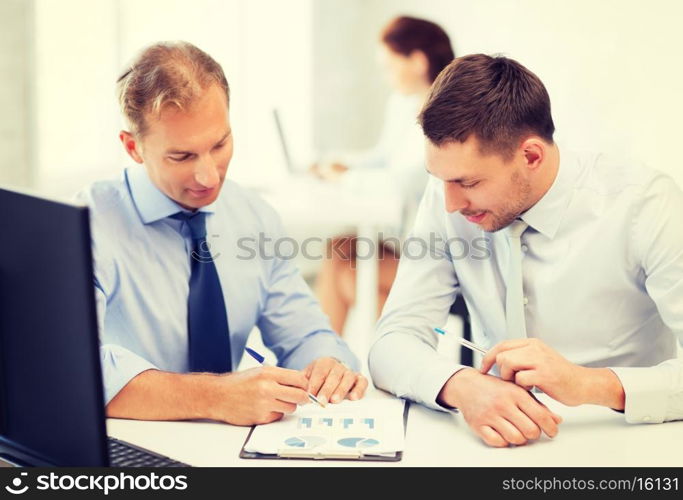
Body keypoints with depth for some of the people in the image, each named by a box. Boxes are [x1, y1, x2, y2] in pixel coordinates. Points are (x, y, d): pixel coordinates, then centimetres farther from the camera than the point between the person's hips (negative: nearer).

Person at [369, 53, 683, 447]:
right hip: (495, 443, 3)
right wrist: (460, 386, -28)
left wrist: (590, 384, -33)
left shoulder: (646, 206, -16)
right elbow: (394, 341, -9)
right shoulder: (447, 199, -5)